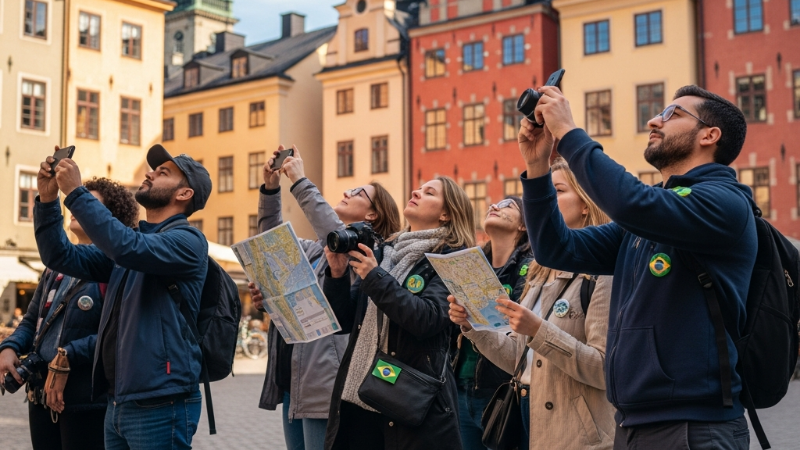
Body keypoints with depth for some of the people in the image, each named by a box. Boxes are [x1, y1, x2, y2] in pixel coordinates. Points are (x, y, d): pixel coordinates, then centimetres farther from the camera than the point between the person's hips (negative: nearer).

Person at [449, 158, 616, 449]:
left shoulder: (600, 272, -11)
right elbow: (520, 361, 11)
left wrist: (539, 331, -26)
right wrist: (473, 327, -2)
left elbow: (606, 369, -19)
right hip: (528, 420, 7)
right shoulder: (540, 273, 11)